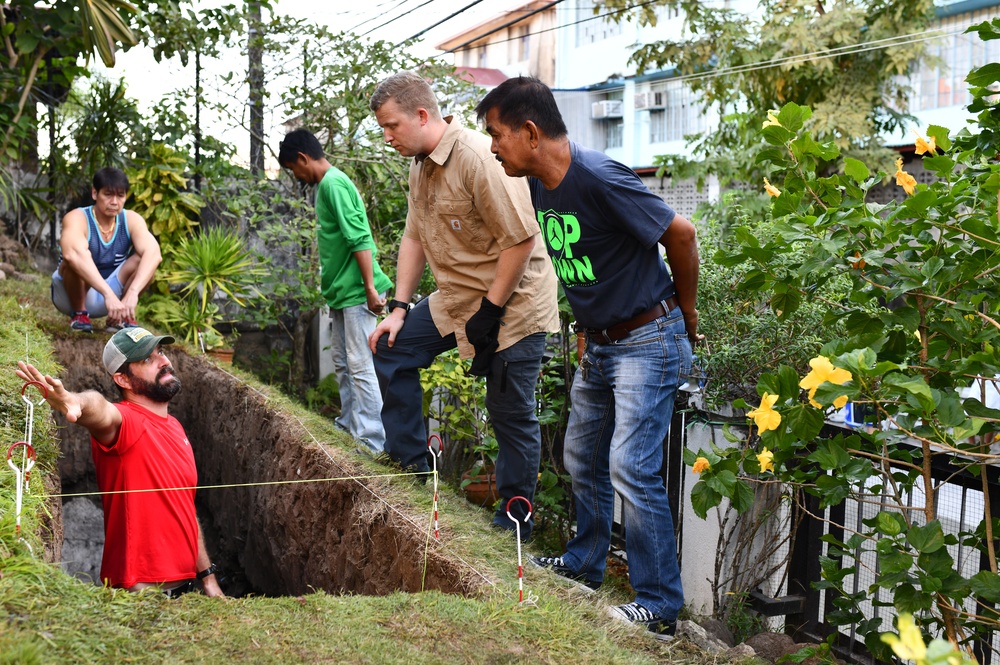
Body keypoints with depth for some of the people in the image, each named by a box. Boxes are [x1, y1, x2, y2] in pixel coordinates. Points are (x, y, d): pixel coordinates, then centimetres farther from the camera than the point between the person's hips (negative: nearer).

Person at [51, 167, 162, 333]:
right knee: (75, 259, -33)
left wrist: (132, 293, -47)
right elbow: (74, 255, -44)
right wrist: (108, 294, -56)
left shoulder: (132, 220, -11)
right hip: (73, 295, -3)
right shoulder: (77, 218, -22)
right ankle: (78, 314, -14)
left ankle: (123, 317, -8)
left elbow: (153, 253, -30)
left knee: (144, 258, -19)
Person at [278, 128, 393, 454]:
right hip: (340, 292, 10)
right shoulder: (325, 184, 15)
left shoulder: (333, 184, -15)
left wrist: (370, 287, -24)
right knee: (343, 365, 16)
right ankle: (349, 427, 26)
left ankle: (372, 443, -7)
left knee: (360, 366, -9)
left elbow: (360, 238, -22)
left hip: (355, 292, -10)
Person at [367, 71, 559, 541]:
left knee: (511, 415, -2)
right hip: (458, 298, 9)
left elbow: (520, 240, -25)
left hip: (513, 304, -9)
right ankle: (409, 460, 19)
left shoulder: (478, 157, -24)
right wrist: (398, 308, 8)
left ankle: (514, 521, 12)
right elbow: (415, 237, 13)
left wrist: (489, 311, -20)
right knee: (391, 348, 8)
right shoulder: (421, 165, 6)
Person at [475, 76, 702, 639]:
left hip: (647, 341, -9)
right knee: (583, 461, 18)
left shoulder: (597, 177, -24)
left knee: (631, 468, -13)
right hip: (599, 344, 9)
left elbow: (680, 234, -18)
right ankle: (585, 564, 37)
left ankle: (660, 607, -4)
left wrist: (686, 313, -5)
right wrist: (591, 328, 16)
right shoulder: (540, 187, 3)